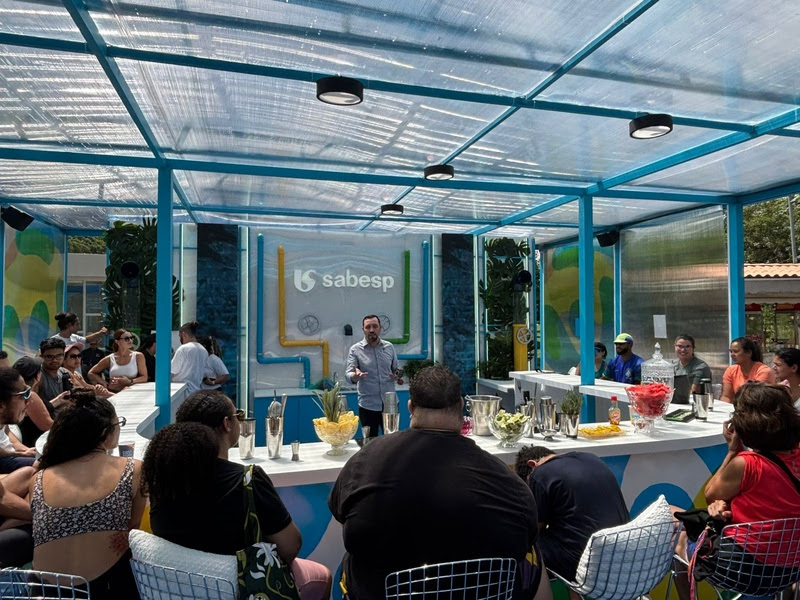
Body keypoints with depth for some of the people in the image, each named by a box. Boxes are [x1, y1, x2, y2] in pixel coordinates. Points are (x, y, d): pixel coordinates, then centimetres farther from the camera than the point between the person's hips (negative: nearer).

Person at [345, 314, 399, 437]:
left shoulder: (389, 347, 5)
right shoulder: (355, 349, -4)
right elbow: (348, 375, -11)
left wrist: (398, 375, -9)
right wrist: (356, 375, -34)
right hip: (368, 405, -2)